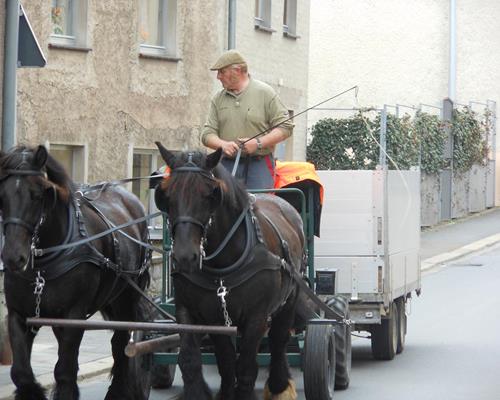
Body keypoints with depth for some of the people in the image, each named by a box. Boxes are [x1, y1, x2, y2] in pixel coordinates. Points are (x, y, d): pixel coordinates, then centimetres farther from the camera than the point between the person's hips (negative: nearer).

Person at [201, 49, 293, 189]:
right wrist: (223, 145, -13)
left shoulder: (265, 92, 1)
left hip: (259, 163, -3)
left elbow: (285, 127, -2)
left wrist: (258, 143, -15)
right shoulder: (218, 98, 12)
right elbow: (207, 134, 9)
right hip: (228, 164, 3)